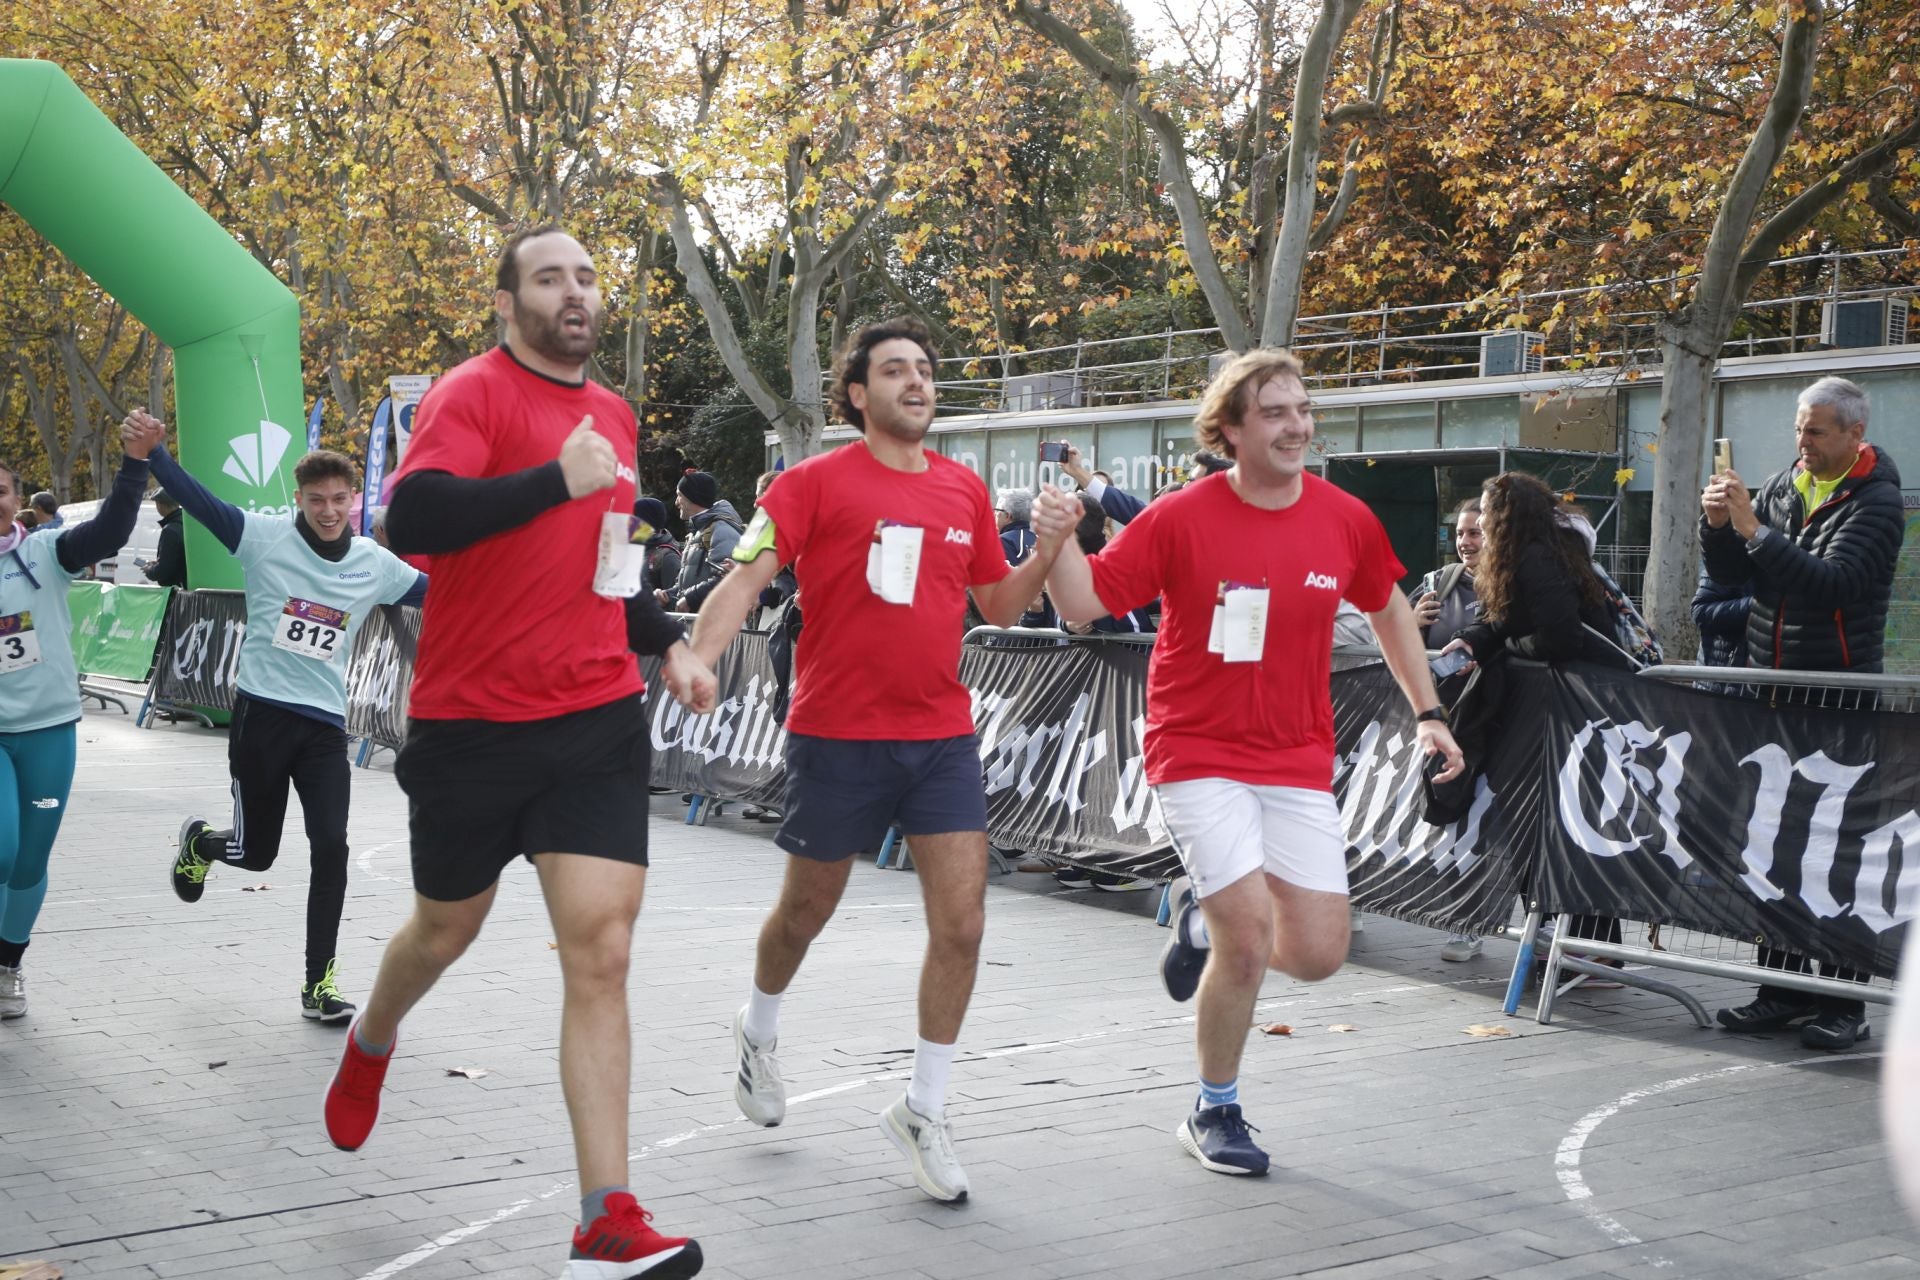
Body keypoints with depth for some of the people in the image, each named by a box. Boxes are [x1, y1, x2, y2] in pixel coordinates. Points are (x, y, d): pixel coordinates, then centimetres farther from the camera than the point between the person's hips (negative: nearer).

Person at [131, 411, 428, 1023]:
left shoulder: (375, 564, 4)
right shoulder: (265, 538, -5)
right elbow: (196, 498, -11)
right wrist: (150, 448, -24)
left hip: (325, 724, 2)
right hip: (261, 715, -2)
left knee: (331, 850, -8)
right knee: (255, 852, 6)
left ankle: (319, 982, 4)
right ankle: (200, 842, 44)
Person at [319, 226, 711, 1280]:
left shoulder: (615, 416, 12)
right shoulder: (473, 394, -9)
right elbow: (412, 520, -27)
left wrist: (668, 642, 15)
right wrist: (556, 478, -29)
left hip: (599, 720, 4)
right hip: (473, 725, -4)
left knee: (601, 952, -7)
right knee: (446, 930, 16)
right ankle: (372, 1041, 52)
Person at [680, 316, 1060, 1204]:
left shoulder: (964, 490, 8)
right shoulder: (816, 482, -6)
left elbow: (998, 604, 16)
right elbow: (745, 579, -12)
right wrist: (696, 660, -28)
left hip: (941, 736, 4)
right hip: (839, 736, -3)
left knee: (962, 922, -4)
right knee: (807, 909, 14)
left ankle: (924, 1109, 12)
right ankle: (759, 1030, 46)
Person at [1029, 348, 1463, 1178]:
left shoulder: (1345, 520, 0)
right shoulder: (1181, 519, -10)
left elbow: (1388, 608, 18)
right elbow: (1085, 603, -8)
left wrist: (1428, 712, 15)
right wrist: (1057, 543, -28)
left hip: (1300, 762, 4)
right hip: (1198, 756, -4)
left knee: (1319, 953, -2)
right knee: (1250, 937, -13)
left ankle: (1205, 924, 31)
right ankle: (1215, 1113, 12)